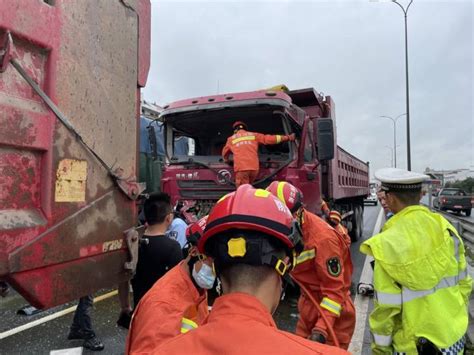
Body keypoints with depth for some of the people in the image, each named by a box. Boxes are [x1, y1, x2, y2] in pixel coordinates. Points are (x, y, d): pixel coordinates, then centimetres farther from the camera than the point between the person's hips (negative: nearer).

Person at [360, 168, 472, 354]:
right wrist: (456, 319, 18)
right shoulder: (446, 230, -9)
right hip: (454, 338, 4)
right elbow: (463, 283, 2)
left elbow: (386, 307, -16)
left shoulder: (387, 243, -21)